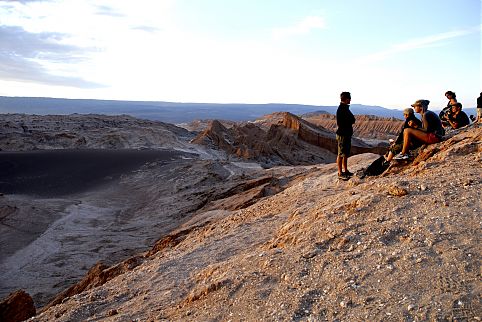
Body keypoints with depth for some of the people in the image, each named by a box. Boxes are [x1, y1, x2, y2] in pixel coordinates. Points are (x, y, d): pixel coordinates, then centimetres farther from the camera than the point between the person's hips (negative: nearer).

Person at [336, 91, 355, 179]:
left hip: (347, 134, 10)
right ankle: (340, 173, 2)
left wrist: (350, 120, -6)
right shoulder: (341, 109, -16)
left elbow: (352, 120, 14)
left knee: (346, 154, 16)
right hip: (342, 134, -10)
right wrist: (350, 121, -7)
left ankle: (346, 171, 25)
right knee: (341, 154, -4)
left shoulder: (345, 108, 14)